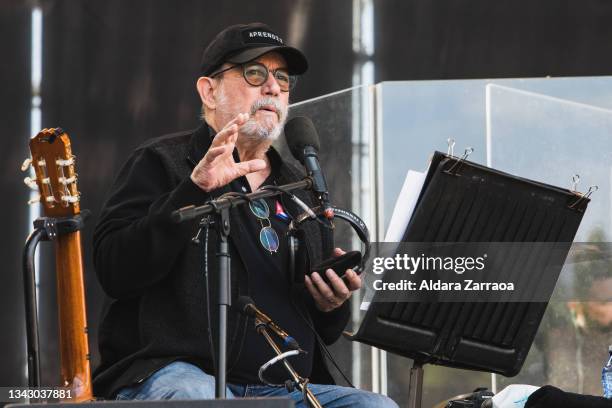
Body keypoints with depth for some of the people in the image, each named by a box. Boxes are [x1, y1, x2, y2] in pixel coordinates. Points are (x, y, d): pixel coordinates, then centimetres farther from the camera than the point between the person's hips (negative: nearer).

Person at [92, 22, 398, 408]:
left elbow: (325, 331, 28)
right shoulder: (163, 162, 6)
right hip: (172, 372, -6)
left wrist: (333, 305, 3)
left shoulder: (301, 189, 23)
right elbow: (113, 271, -11)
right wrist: (193, 190, -19)